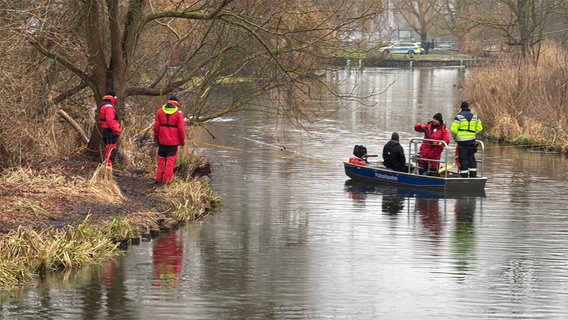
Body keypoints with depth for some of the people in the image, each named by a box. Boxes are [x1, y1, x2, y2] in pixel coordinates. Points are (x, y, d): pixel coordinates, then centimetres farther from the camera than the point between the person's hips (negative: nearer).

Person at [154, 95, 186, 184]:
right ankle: (167, 180, -1)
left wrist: (156, 139, 14)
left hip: (162, 140, 3)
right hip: (173, 141, -3)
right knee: (171, 160, 2)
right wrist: (182, 141, 3)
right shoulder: (178, 113, -8)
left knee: (161, 159, 13)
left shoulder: (160, 111, 2)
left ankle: (159, 178, 15)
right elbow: (181, 128, -7)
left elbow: (156, 127, 5)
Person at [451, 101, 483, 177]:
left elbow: (453, 129, -13)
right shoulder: (475, 116, 7)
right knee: (471, 159, 13)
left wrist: (454, 137, 5)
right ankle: (473, 175, 14)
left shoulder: (459, 117, -9)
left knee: (463, 160, 0)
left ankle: (464, 176, -1)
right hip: (472, 141, 4)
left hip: (462, 140, -4)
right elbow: (479, 128, 11)